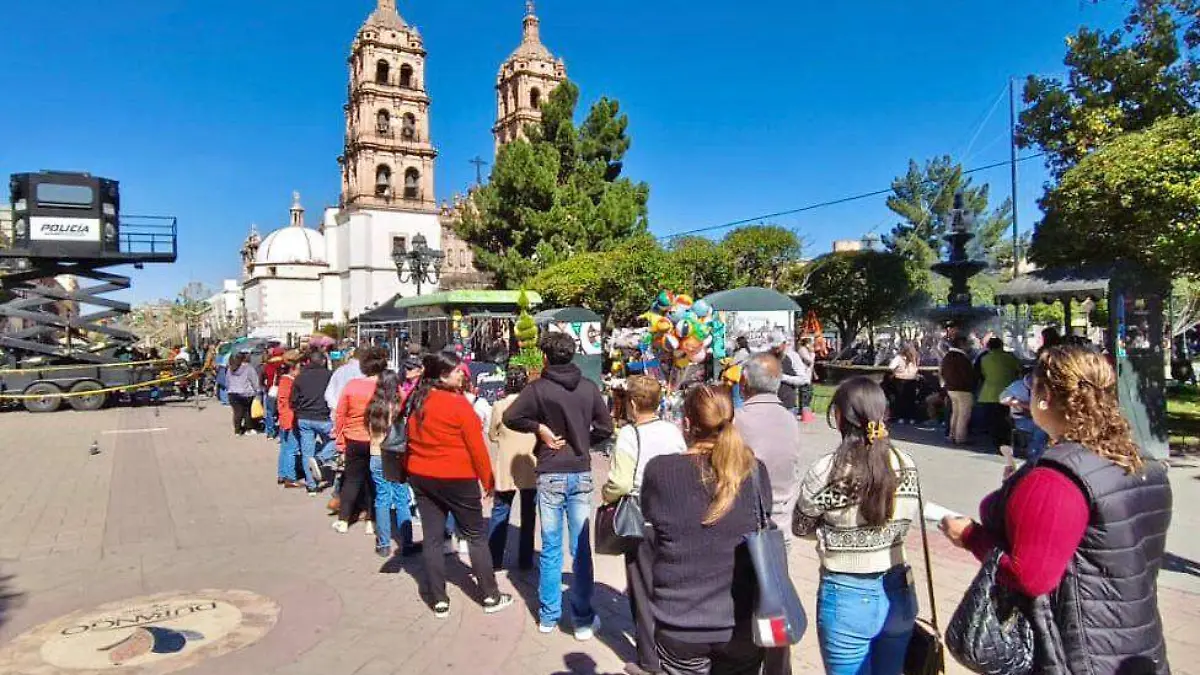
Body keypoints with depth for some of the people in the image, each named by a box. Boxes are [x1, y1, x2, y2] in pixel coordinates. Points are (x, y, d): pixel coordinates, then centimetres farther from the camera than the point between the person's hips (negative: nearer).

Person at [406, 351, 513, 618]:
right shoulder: (458, 403, -17)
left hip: (421, 477, 6)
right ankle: (491, 597, 16)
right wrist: (489, 480, -5)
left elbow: (413, 440, 9)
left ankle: (440, 601, 17)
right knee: (476, 536, 8)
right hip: (456, 479, -6)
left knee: (432, 537, 10)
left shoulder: (417, 401, 2)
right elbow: (476, 446, -15)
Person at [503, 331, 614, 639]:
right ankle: (583, 620, 14)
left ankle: (548, 616, 21)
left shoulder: (539, 388, -8)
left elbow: (510, 417, -11)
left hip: (550, 475, -1)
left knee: (550, 548, 10)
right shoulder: (589, 388, -1)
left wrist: (538, 427, -1)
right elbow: (605, 428, 2)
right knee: (581, 548, 7)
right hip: (581, 474, 2)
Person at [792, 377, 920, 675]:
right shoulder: (907, 465, -5)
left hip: (848, 597, -4)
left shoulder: (829, 470, -20)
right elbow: (906, 521, 8)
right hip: (898, 593, 4)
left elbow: (800, 527, -6)